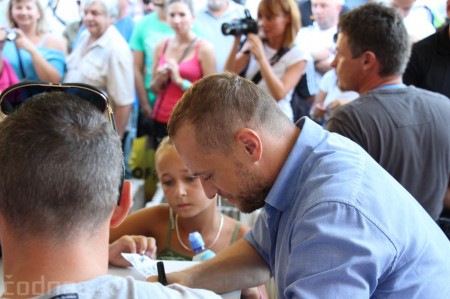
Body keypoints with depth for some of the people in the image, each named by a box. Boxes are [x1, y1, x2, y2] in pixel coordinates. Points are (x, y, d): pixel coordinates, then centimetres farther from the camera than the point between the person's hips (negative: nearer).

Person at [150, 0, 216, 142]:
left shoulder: (204, 48, -5)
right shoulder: (161, 46, 8)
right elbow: (153, 88, 15)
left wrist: (180, 81, -14)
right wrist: (160, 80, -6)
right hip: (161, 120, 4)